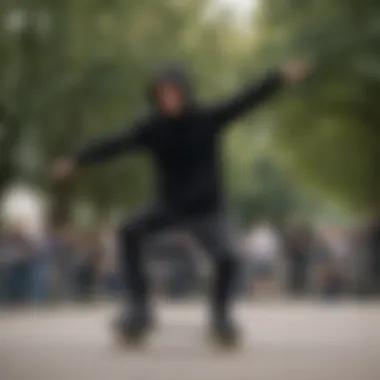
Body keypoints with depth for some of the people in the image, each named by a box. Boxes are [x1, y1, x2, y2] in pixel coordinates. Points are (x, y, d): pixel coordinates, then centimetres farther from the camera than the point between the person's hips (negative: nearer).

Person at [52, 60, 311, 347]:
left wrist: (281, 77, -34)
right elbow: (115, 145, -20)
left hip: (207, 210, -1)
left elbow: (246, 100, -22)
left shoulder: (208, 119, -13)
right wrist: (76, 160, -32)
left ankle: (221, 316, 8)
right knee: (130, 232, -25)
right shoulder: (151, 128, -11)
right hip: (170, 207, 1)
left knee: (227, 259, -23)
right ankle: (139, 307, -15)